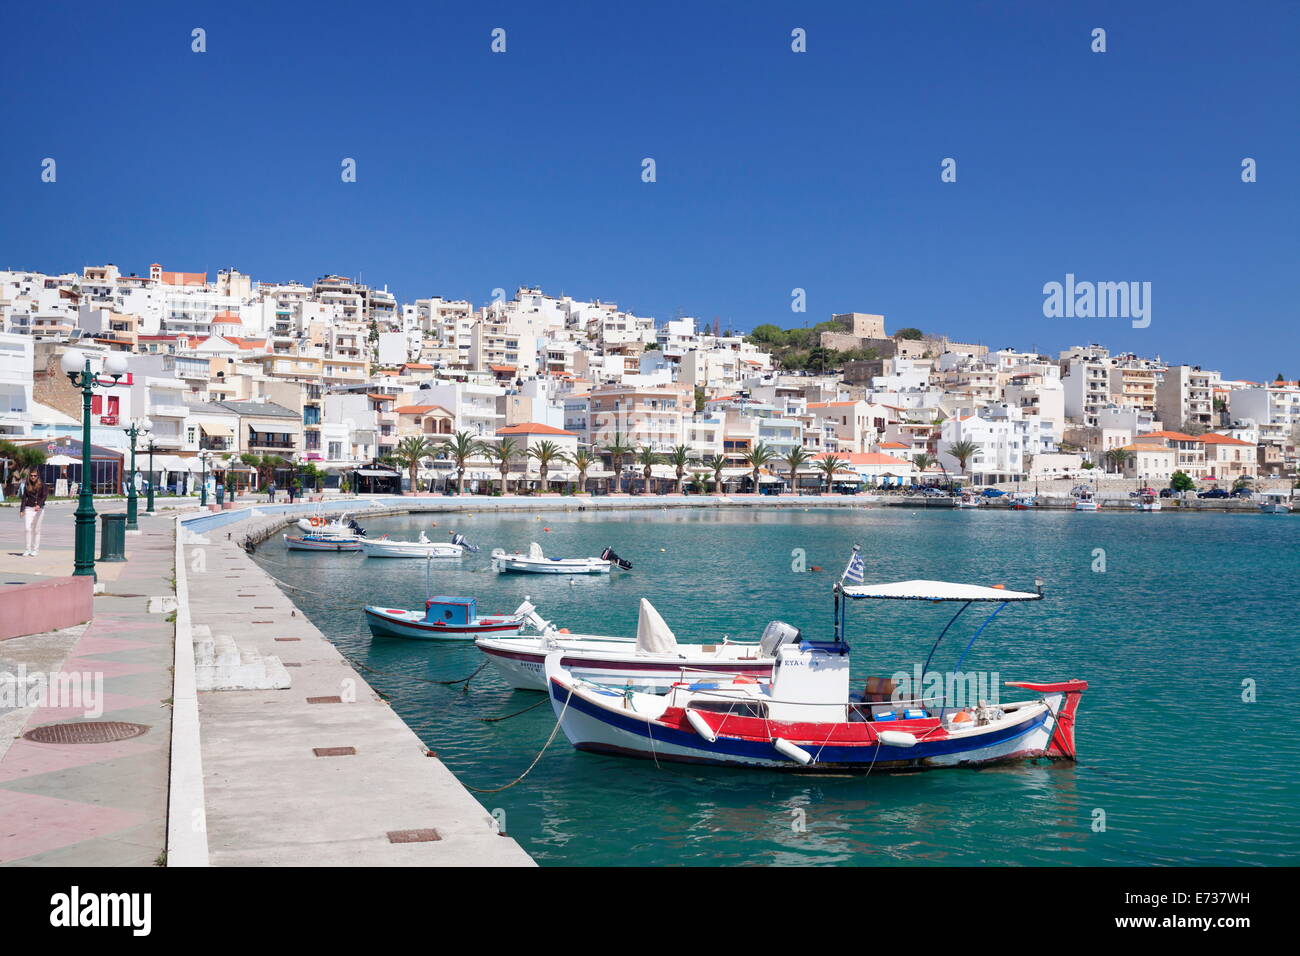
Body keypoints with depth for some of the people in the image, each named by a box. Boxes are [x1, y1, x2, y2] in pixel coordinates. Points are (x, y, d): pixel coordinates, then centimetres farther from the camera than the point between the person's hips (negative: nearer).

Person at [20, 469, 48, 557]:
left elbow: (44, 496, -10)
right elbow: (24, 497, 9)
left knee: (36, 530, 2)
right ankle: (28, 549, -4)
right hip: (28, 508, 2)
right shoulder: (27, 485, 8)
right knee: (28, 529, -6)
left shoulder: (42, 485, -1)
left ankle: (36, 549, 9)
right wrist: (22, 510, 2)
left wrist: (39, 505, -27)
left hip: (39, 509, -2)